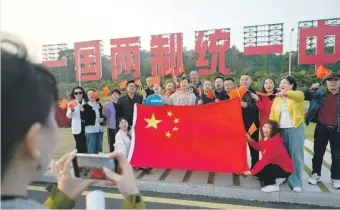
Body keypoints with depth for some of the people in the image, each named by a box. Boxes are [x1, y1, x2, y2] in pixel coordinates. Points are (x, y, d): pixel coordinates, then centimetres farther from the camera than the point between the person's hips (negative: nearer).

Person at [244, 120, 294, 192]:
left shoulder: (274, 143, -31)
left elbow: (264, 160, -34)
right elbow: (259, 147, 13)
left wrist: (252, 171, -32)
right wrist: (250, 140, -5)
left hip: (285, 169, -9)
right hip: (276, 164, 9)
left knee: (260, 170, -25)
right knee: (257, 168, 6)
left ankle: (273, 185, -1)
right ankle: (276, 178, 16)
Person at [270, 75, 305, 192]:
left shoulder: (298, 95, 2)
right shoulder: (277, 99, 16)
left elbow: (297, 95, -24)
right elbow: (272, 114, 8)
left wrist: (285, 93, -44)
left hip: (295, 129, -4)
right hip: (281, 130, 4)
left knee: (296, 155, -1)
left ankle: (296, 182, 7)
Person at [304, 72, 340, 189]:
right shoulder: (319, 94, 1)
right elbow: (304, 96, 5)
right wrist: (311, 89, -9)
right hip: (321, 129, 0)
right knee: (318, 153, 10)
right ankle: (316, 174, 24)